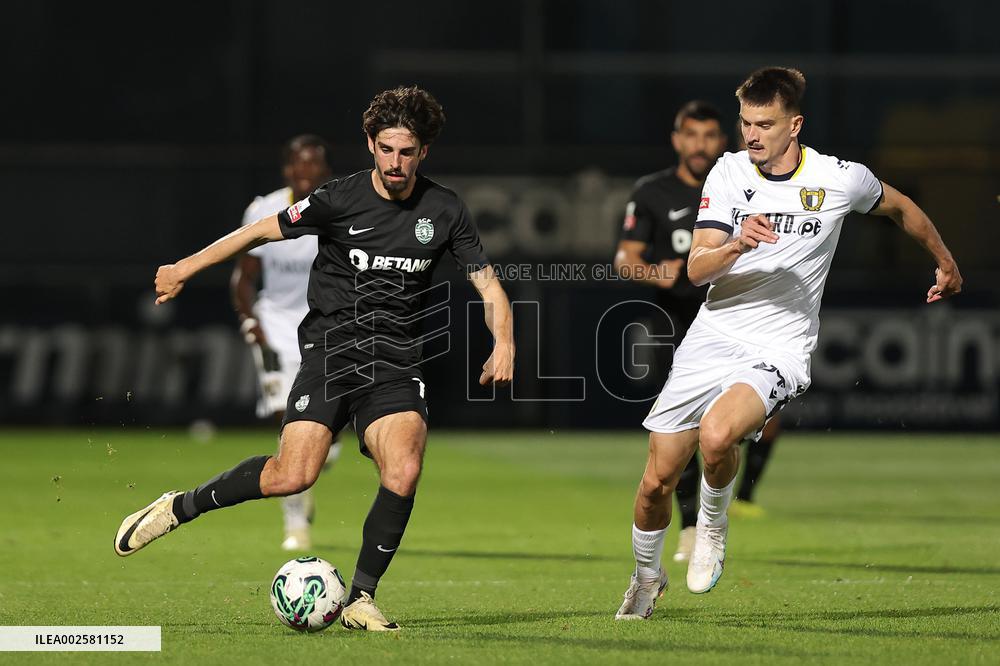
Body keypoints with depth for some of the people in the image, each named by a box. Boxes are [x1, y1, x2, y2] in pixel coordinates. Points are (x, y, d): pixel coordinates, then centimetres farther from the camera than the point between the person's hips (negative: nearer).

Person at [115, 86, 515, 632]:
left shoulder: (444, 211, 3)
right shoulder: (339, 199, -5)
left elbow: (488, 284, 9)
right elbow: (264, 231, 5)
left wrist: (503, 343, -9)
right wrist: (185, 268, 9)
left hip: (395, 362, 2)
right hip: (331, 346, -2)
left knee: (404, 470, -24)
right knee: (293, 476, -19)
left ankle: (359, 599, -10)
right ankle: (179, 508, 5)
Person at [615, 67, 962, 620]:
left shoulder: (839, 179, -6)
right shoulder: (729, 172, 0)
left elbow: (901, 208, 16)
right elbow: (696, 269, -7)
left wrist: (946, 264, 29)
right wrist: (736, 246, -28)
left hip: (779, 350, -3)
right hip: (711, 339, 3)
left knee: (716, 435, -33)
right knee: (657, 481, 3)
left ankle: (713, 525, -1)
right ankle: (646, 577, 32)